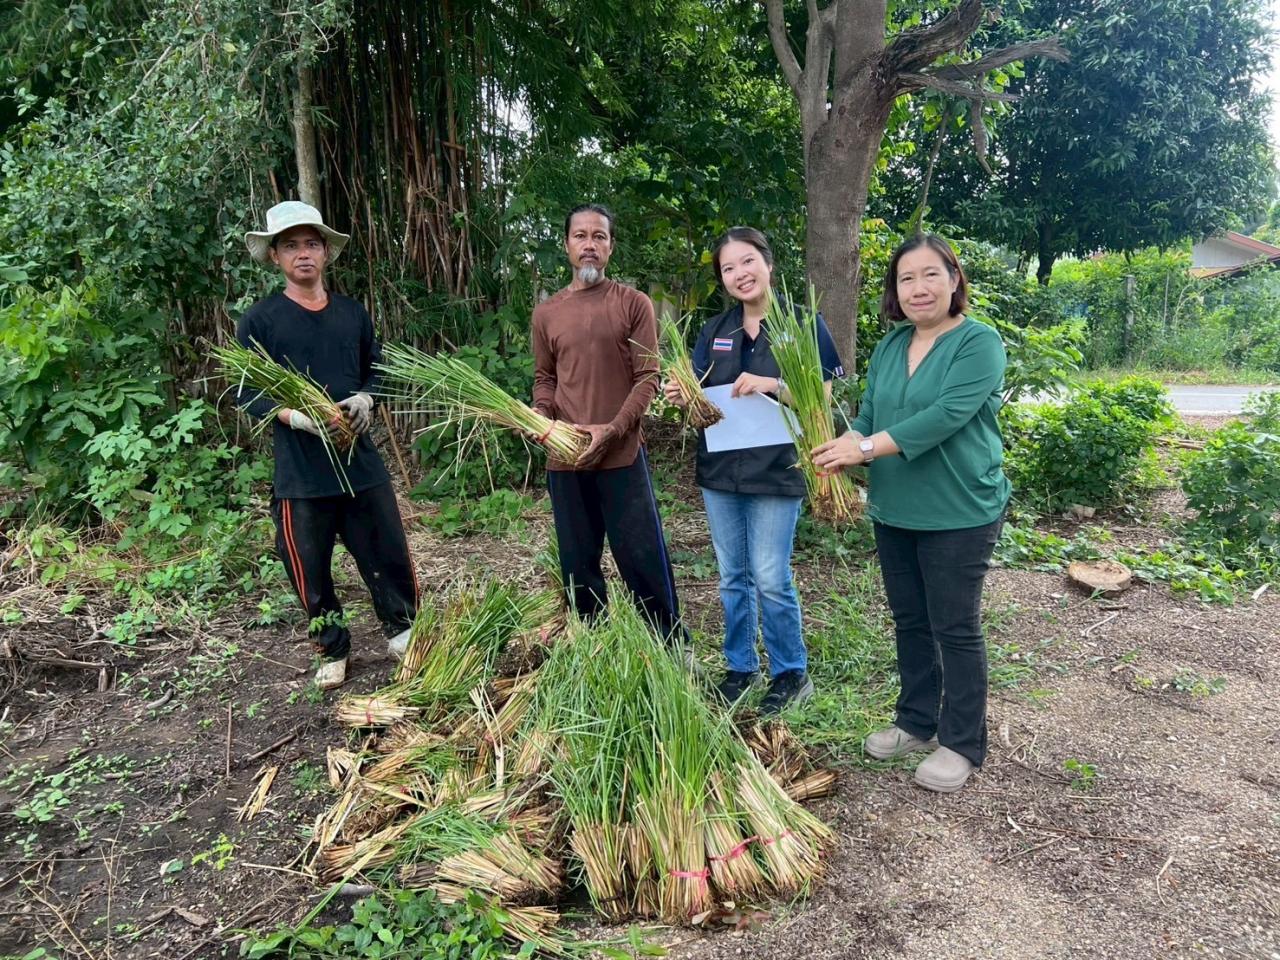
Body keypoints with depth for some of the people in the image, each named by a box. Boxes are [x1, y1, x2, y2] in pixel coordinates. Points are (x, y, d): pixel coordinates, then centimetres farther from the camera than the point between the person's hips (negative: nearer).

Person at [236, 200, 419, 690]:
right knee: (311, 571, 9)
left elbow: (377, 369, 17)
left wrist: (365, 398, -6)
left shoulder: (352, 313, 9)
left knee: (389, 554, 9)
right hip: (299, 471, -2)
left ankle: (401, 630, 33)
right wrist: (294, 415, -21)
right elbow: (245, 393, -3)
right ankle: (333, 651, 29)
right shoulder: (259, 319, -2)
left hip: (361, 460, 3)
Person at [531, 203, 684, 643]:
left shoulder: (634, 304, 0)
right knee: (578, 566, 10)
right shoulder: (546, 312, 10)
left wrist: (612, 429, -16)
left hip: (622, 455, -3)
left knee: (644, 558, 0)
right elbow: (545, 378, 16)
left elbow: (648, 377, -4)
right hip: (564, 458, 3)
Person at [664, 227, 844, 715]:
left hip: (775, 470, -5)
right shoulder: (715, 331, 9)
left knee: (771, 580, -3)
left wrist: (772, 385, -23)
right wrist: (683, 398, -12)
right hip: (720, 471, 5)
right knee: (732, 579, 13)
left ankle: (792, 673, 16)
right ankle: (740, 666, 29)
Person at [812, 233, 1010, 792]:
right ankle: (917, 723, 34)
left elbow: (945, 416, -24)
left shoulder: (978, 344, -12)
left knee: (955, 629, 4)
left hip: (958, 514, -7)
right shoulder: (889, 347, 10)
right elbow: (868, 415, 10)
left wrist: (867, 447, -28)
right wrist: (845, 452, -12)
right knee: (909, 621, 17)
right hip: (894, 511, 7)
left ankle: (961, 744, 19)